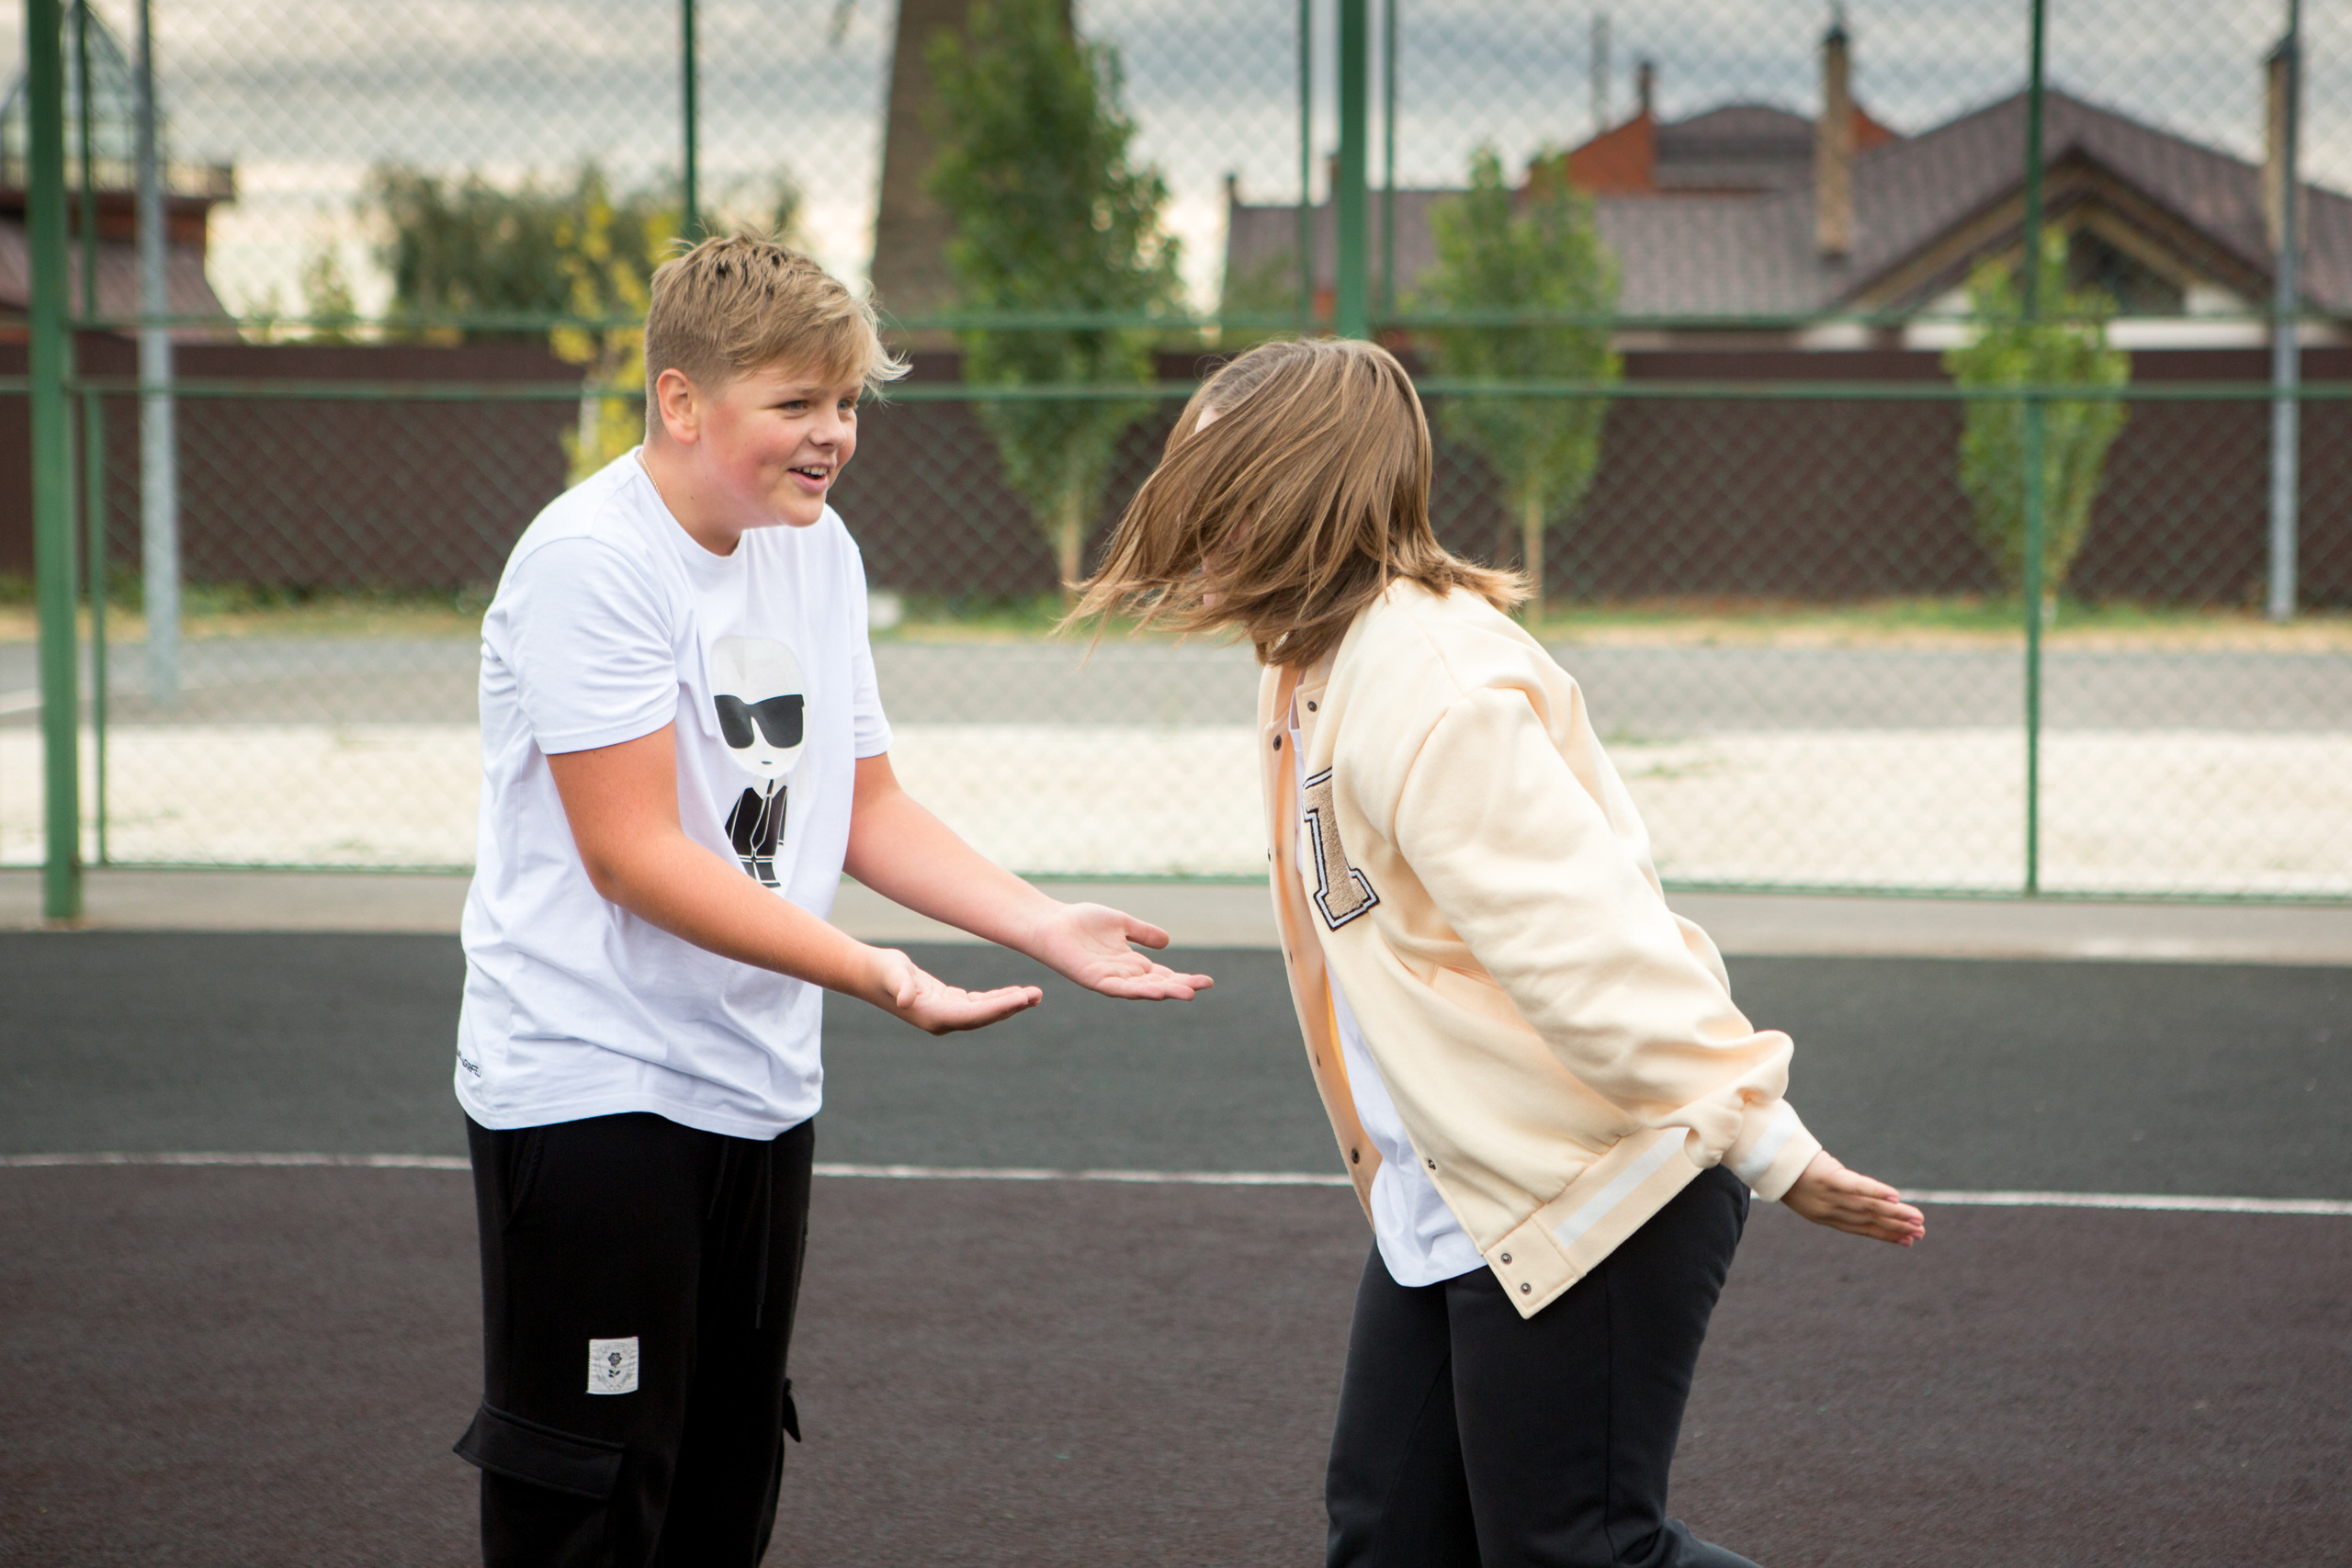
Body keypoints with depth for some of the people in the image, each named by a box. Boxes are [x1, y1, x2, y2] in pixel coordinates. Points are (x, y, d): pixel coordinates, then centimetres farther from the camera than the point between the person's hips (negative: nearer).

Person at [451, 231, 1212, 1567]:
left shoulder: (819, 550, 9)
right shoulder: (588, 559, -16)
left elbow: (865, 807, 15)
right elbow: (632, 854, -22)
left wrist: (1048, 928, 2)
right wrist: (881, 978, -28)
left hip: (762, 1090, 8)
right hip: (589, 1090, -8)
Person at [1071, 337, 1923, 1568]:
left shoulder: (1428, 689, -24)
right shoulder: (1310, 669, 9)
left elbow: (1587, 935, -26)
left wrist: (1764, 1143, -27)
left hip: (1590, 1192, -10)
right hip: (1449, 1203, 10)